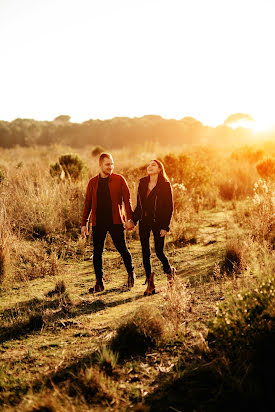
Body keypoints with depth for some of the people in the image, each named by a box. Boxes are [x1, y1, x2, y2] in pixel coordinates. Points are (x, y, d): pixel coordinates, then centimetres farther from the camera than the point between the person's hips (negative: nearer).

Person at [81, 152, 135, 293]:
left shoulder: (119, 180, 2)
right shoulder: (93, 182, 9)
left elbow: (127, 199, 0)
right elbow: (87, 204, 12)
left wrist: (129, 219, -9)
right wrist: (84, 223, 8)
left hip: (115, 221, -2)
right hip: (98, 222, 3)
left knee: (123, 249, 3)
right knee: (97, 252, 4)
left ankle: (131, 273, 27)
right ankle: (99, 283, 14)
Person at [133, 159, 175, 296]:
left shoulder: (165, 185, -6)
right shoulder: (142, 183, 8)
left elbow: (169, 207, -7)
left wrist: (165, 227, -13)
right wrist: (133, 220, 8)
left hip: (158, 222, -4)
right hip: (144, 221, 4)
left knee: (159, 251, -2)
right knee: (145, 252, 1)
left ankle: (169, 271, 30)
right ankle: (150, 284, 10)